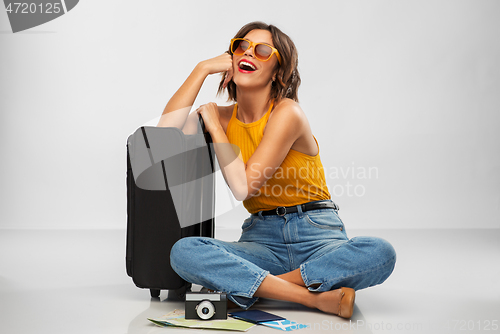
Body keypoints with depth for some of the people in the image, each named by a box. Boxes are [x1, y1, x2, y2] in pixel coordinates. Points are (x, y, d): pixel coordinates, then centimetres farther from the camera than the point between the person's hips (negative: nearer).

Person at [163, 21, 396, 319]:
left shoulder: (287, 113, -10)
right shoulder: (223, 116, 7)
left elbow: (243, 186, -17)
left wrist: (214, 124, -7)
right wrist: (202, 68, -6)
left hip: (317, 233, -2)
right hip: (262, 236, 3)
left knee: (380, 253, -34)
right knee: (183, 252, -27)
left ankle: (239, 284, -25)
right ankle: (316, 297, -25)